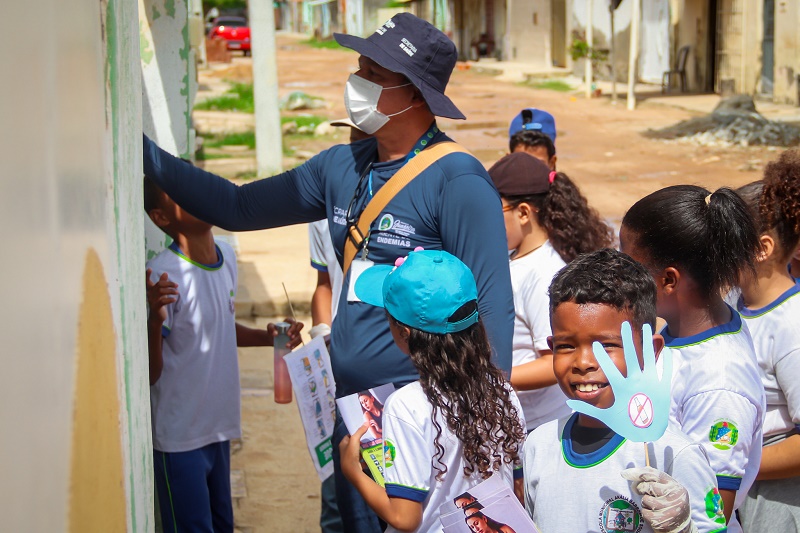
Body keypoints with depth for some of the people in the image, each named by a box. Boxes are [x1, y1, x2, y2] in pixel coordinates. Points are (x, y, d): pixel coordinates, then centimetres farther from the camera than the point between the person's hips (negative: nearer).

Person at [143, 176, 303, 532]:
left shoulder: (225, 256, 2)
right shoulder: (164, 276, -22)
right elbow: (149, 373, -21)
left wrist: (266, 337, 4)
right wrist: (155, 319, -37)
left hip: (218, 425, 8)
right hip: (179, 436, -8)